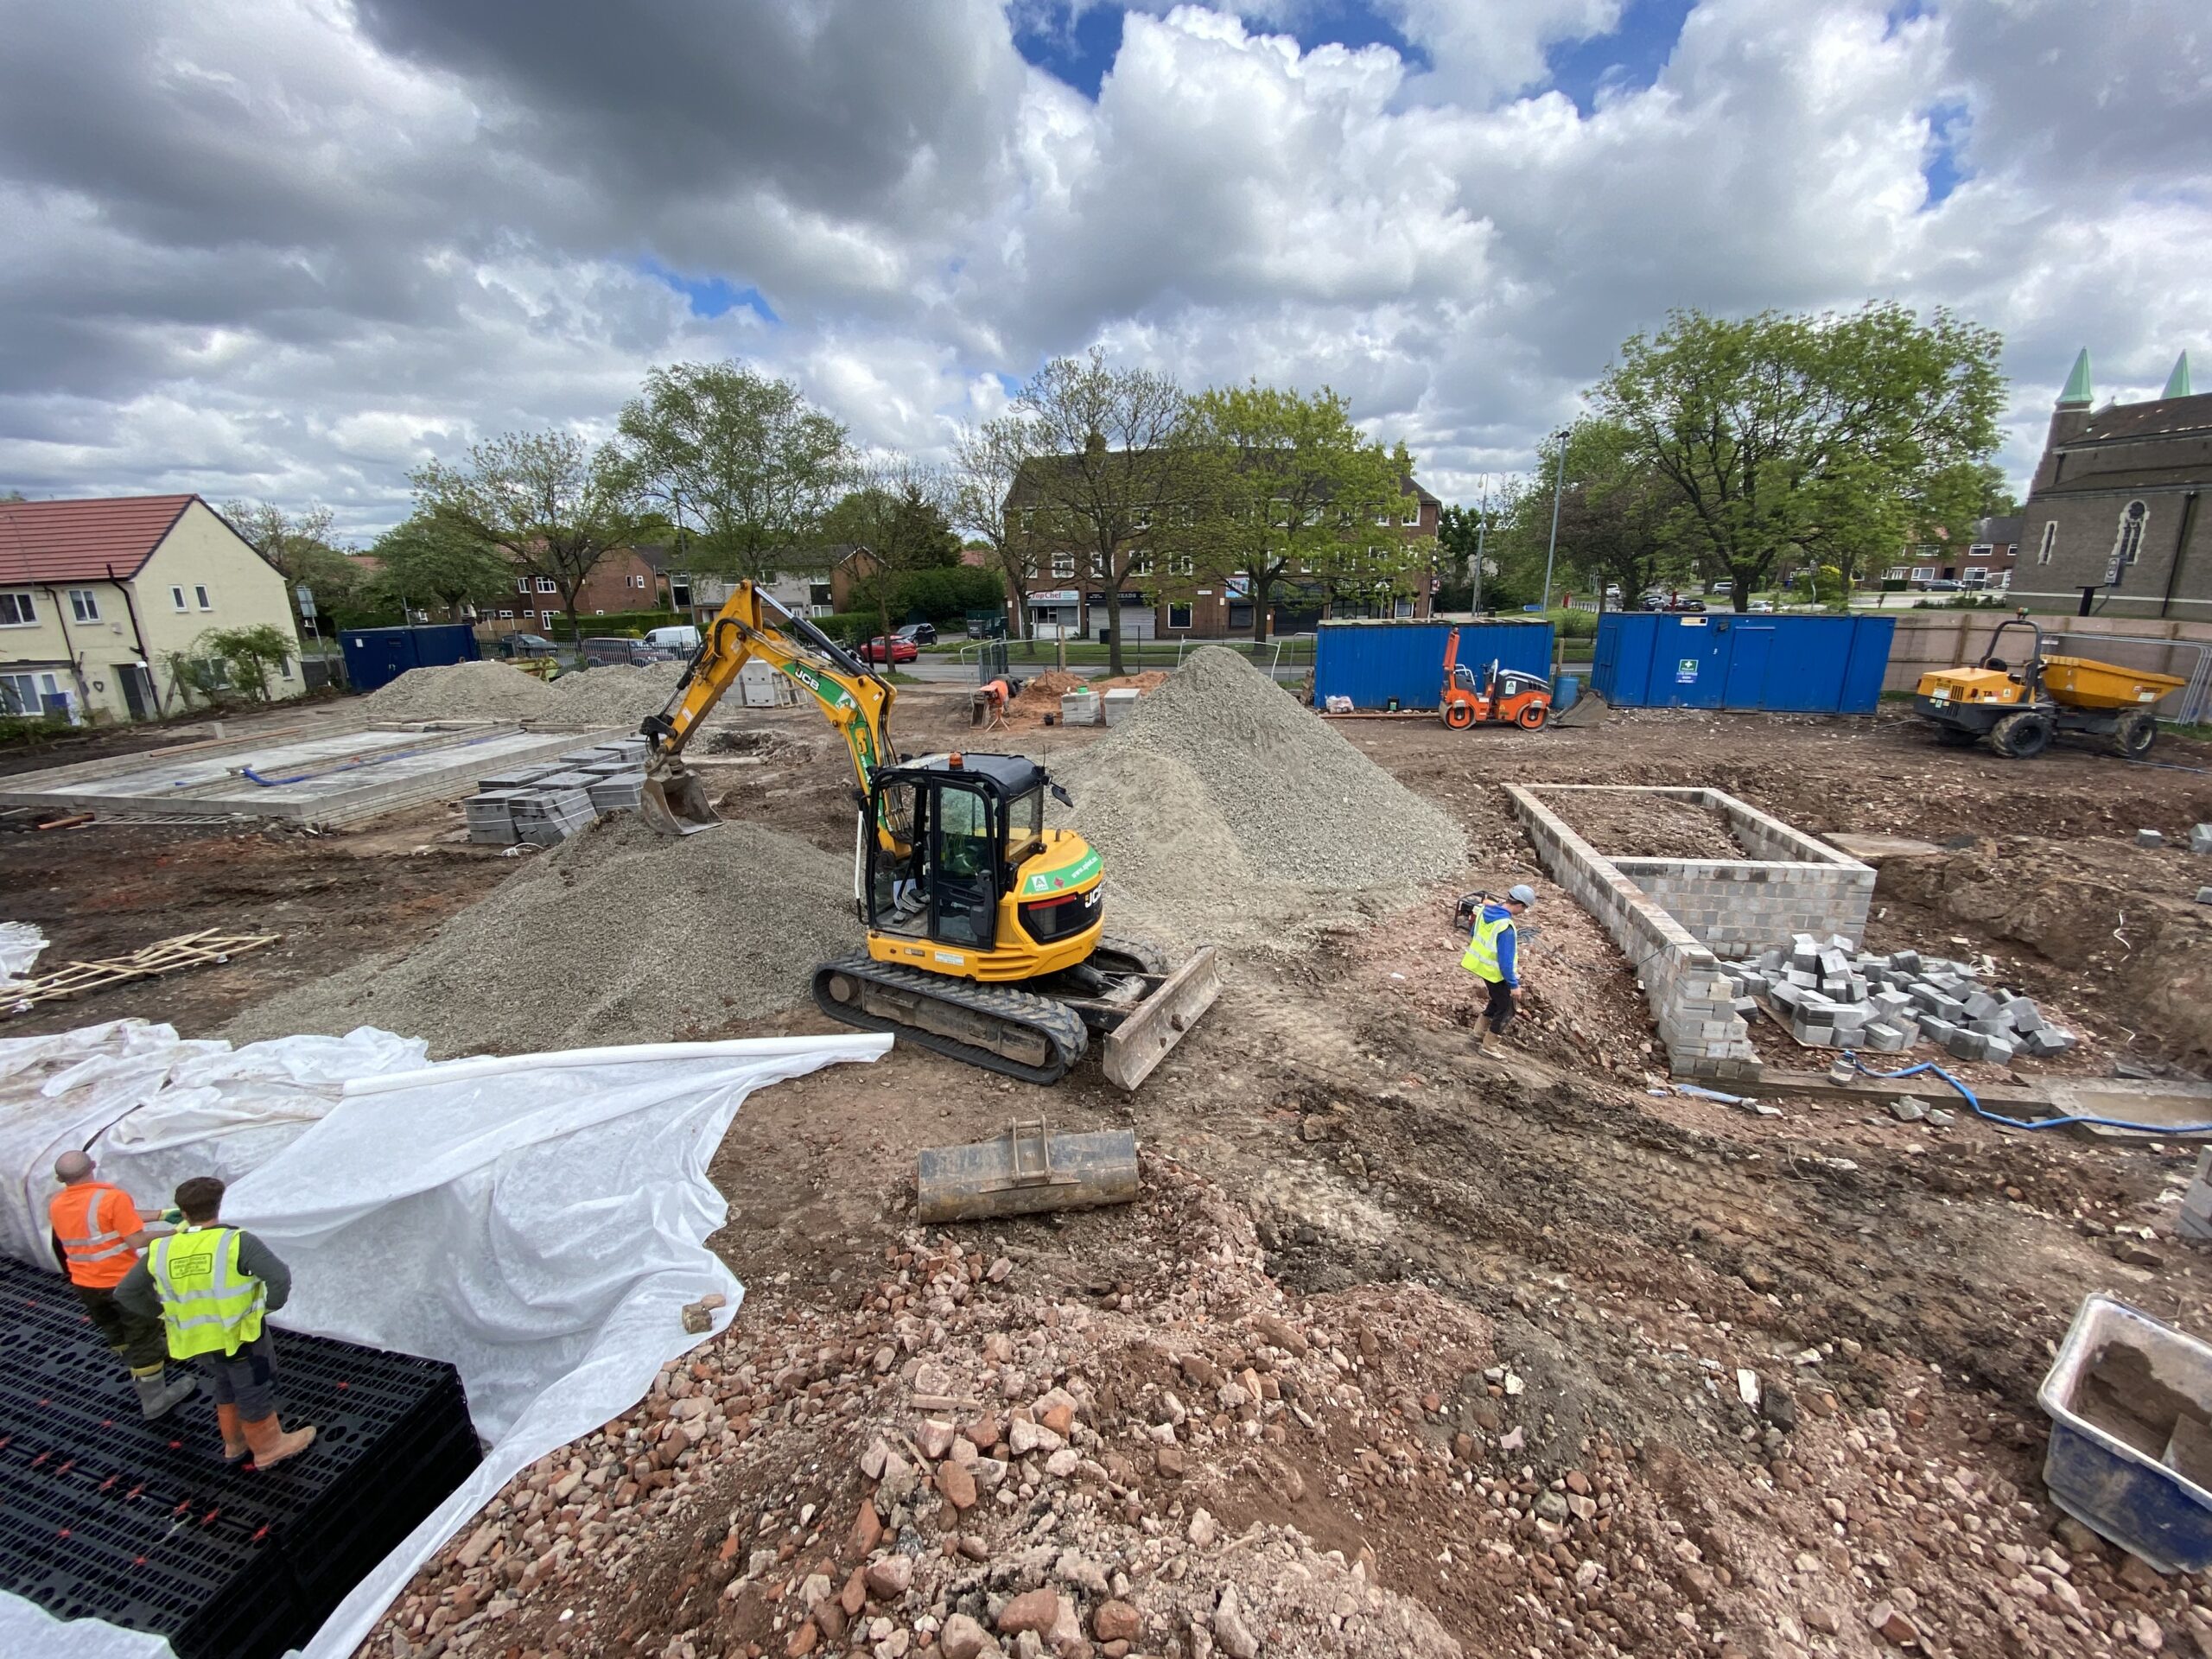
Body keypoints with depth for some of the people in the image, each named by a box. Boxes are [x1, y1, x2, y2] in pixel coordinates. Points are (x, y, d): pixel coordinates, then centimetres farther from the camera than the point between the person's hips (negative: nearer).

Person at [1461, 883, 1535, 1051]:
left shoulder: (1486, 909, -8)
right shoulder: (1506, 929, -33)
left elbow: (1474, 934, 10)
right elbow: (1506, 961, -28)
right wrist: (1514, 985, -18)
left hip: (1482, 965, 8)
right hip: (1496, 973, -8)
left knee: (1498, 1000, 30)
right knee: (1506, 1008, 13)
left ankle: (1480, 1030, 41)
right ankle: (1490, 1045, 24)